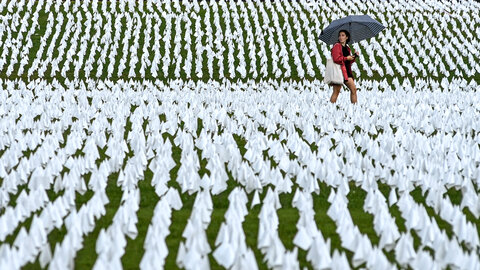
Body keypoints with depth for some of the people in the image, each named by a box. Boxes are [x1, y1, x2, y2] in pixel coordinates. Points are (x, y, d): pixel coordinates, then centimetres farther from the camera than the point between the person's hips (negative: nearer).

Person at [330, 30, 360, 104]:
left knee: (353, 89, 3)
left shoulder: (347, 48, 18)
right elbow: (336, 59, -18)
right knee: (336, 91, -8)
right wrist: (346, 58, -9)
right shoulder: (337, 46, -5)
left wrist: (354, 57, 5)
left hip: (346, 71, 8)